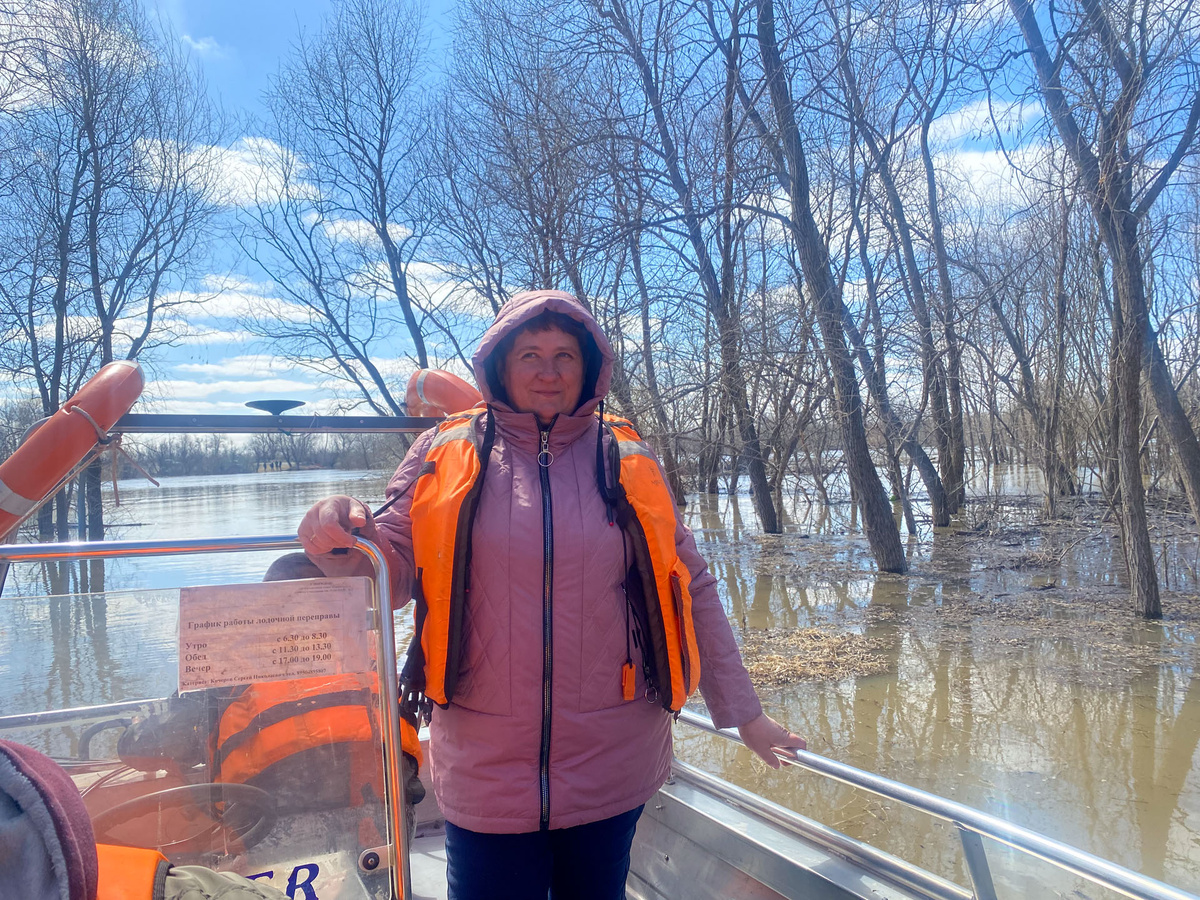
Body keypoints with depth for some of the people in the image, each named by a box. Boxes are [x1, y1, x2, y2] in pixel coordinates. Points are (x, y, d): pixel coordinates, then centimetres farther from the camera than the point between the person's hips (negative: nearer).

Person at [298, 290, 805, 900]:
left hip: (612, 772, 1)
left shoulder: (629, 462, 3)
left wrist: (742, 711, 8)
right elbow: (396, 568, 2)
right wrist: (342, 540, -20)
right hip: (487, 774, -1)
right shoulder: (446, 455, 1)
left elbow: (690, 592, 6)